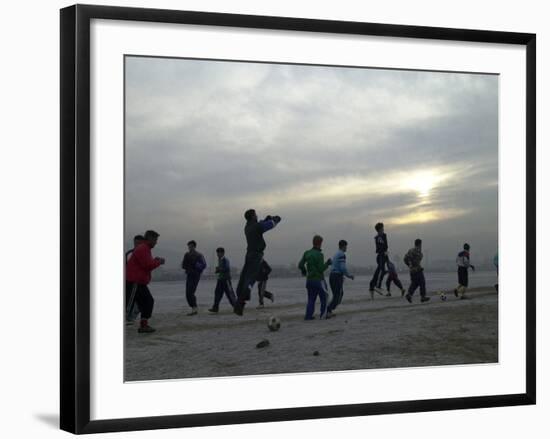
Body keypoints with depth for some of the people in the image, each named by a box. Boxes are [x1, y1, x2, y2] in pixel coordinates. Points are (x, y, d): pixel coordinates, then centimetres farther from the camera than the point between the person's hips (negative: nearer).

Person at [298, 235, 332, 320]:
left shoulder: (307, 253, 2)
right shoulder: (319, 255, -16)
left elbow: (300, 265, 4)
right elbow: (321, 269, -17)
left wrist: (303, 271, 25)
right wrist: (327, 263, -1)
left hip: (309, 280, 6)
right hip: (319, 280, -6)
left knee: (311, 299, 12)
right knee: (324, 298, 11)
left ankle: (308, 315, 0)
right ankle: (323, 315, 11)